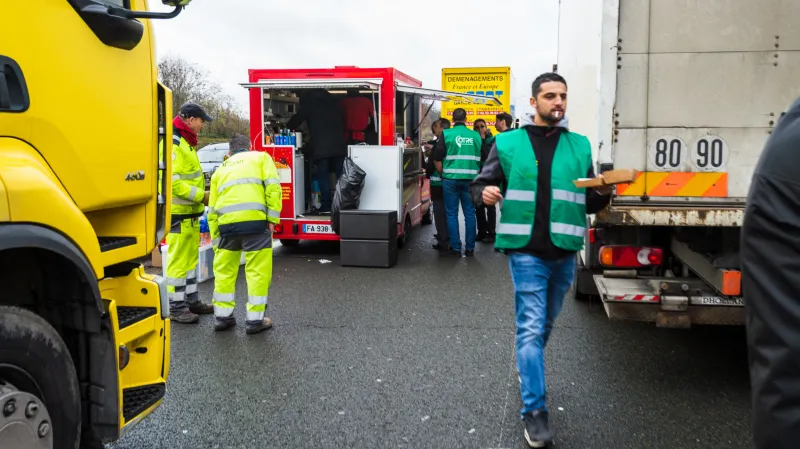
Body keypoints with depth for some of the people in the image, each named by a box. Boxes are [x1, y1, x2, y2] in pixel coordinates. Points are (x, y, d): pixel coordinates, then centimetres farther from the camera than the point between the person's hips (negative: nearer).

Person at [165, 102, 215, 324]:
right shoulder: (172, 144, -16)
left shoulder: (187, 143, 17)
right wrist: (201, 196, -20)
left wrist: (202, 192, 11)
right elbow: (172, 181, -24)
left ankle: (191, 300, 28)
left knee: (190, 257, 17)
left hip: (191, 213, 10)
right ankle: (176, 308, 3)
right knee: (178, 260, -4)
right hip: (178, 213, -10)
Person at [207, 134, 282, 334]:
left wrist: (215, 239, 30)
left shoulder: (221, 169, 30)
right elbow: (273, 187, 0)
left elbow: (212, 210, 26)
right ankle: (255, 320, 8)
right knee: (258, 271, 4)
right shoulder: (261, 157, 19)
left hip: (226, 223, 4)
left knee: (224, 270, 18)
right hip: (254, 220, -4)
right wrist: (272, 218, 0)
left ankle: (222, 316, 24)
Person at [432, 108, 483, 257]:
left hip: (451, 179, -2)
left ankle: (455, 248, 5)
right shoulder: (476, 135, 5)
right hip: (470, 179, 2)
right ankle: (470, 248, 11)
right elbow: (483, 158, 12)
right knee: (470, 213, 8)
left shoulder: (446, 134, -2)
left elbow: (437, 159, -3)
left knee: (452, 213, 6)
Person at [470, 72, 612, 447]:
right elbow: (479, 185, 3)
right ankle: (534, 411, -1)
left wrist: (603, 193, -11)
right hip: (526, 250, -4)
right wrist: (485, 193, -20)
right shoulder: (508, 143, 1)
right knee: (531, 328, -7)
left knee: (545, 326, 19)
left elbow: (589, 204, 11)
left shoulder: (580, 146, 9)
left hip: (565, 252, 4)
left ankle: (528, 372, 44)